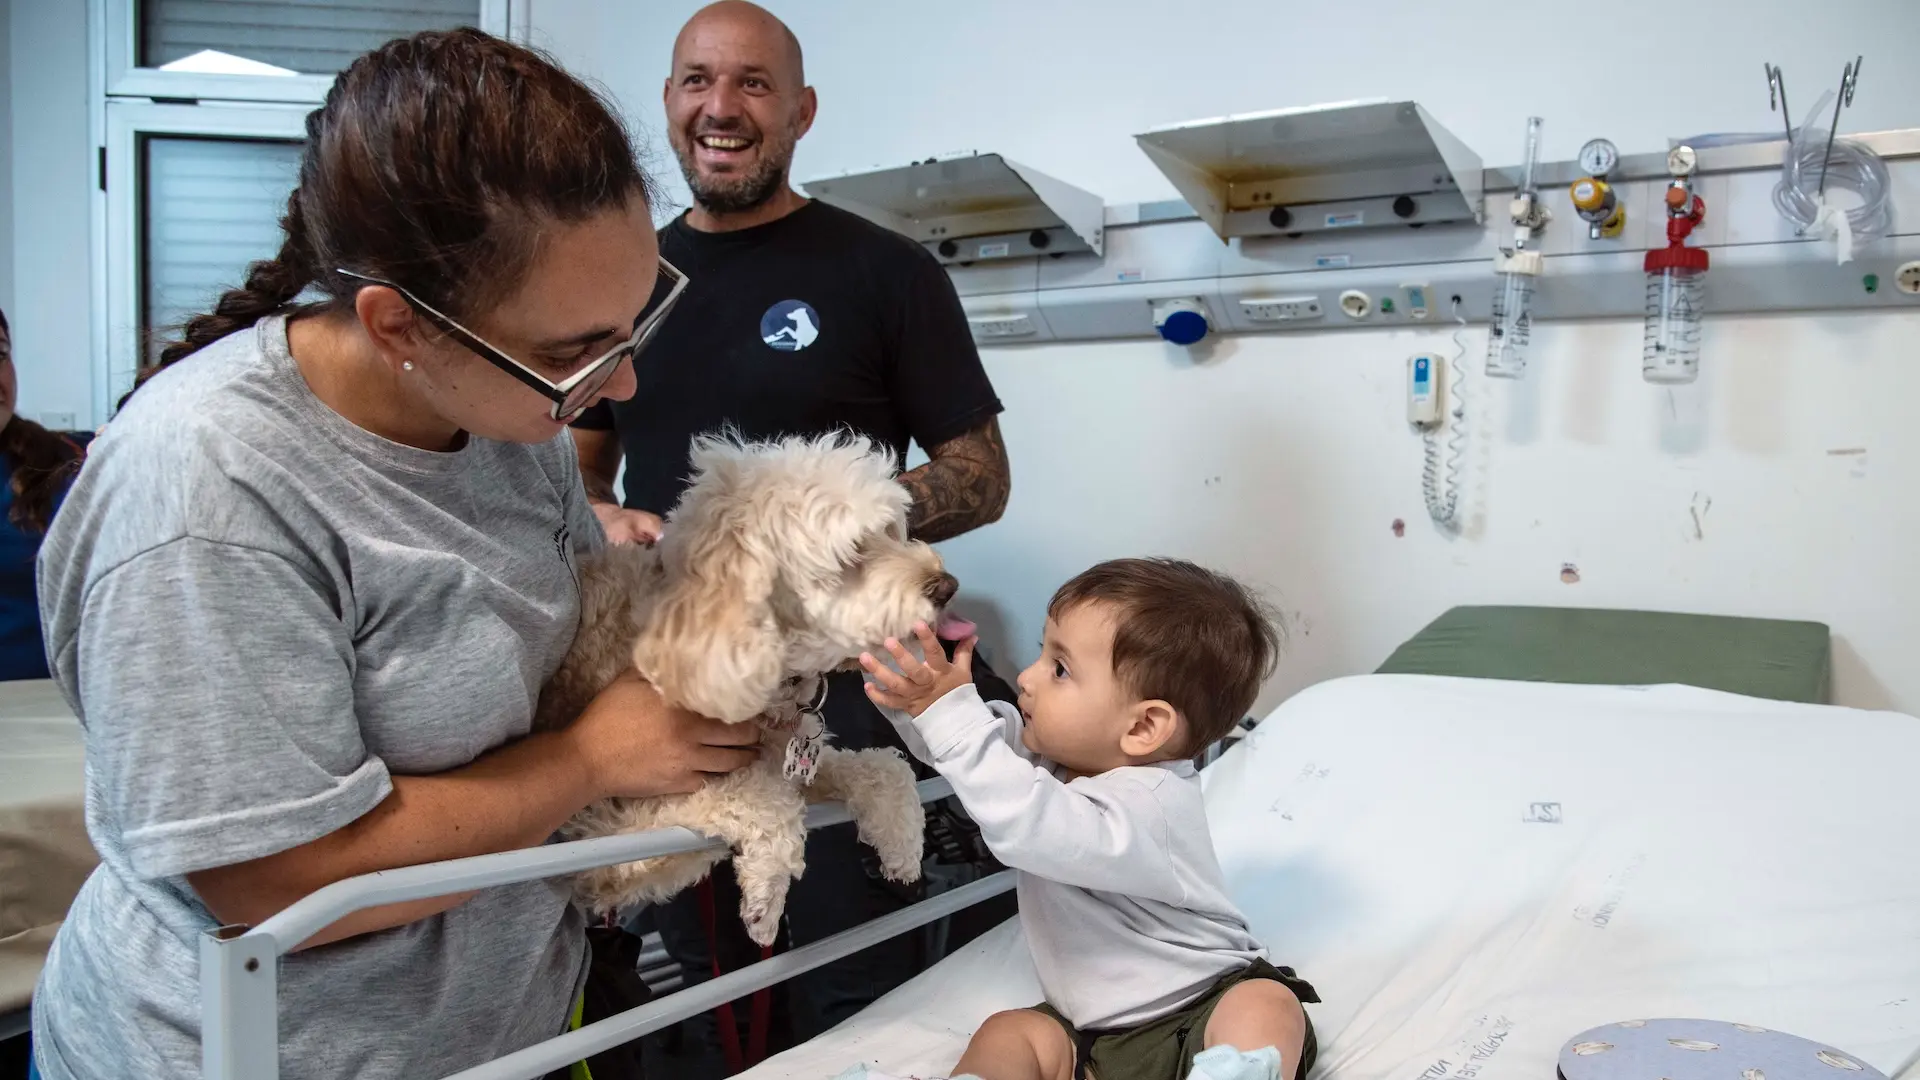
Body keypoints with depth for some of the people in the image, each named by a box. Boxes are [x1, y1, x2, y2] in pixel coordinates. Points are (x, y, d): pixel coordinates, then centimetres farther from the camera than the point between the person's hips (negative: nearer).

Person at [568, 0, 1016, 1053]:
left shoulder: (885, 272, -4)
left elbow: (981, 479, -4)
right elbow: (578, 466, 18)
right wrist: (603, 522, -5)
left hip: (830, 682, -4)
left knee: (849, 994, 6)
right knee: (704, 972, 19)